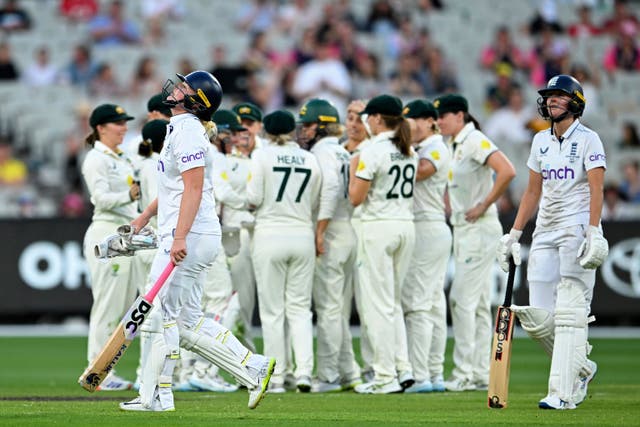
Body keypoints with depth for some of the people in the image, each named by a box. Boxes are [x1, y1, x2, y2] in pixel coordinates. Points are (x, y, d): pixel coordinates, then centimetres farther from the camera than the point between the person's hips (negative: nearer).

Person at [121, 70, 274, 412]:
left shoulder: (188, 131, -14)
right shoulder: (179, 128, 18)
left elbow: (194, 187, -22)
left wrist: (179, 237, -27)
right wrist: (145, 217, 32)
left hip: (190, 238, -10)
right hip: (180, 235, 10)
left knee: (164, 312, -5)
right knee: (188, 320, 10)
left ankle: (155, 395, 0)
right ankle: (253, 369, 8)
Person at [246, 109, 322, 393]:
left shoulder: (262, 156, -4)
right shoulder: (310, 160, 5)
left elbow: (253, 199, -8)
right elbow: (314, 204, 8)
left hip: (270, 235, -3)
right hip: (302, 235, 3)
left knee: (272, 310, 3)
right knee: (300, 308, 8)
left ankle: (277, 377, 3)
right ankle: (304, 371, -7)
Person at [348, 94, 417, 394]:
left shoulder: (373, 151, -13)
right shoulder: (409, 152, 10)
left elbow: (356, 198, -12)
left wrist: (353, 170, 6)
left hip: (378, 227, -7)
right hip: (406, 225, 7)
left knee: (378, 304, -2)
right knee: (393, 302, 16)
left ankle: (385, 377, -2)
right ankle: (403, 367, 8)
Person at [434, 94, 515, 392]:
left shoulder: (475, 141, -14)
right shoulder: (451, 144, 14)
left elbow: (507, 171, -27)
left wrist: (484, 205, -21)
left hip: (480, 229, -10)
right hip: (462, 229, 10)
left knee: (463, 299, -10)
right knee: (478, 302, 10)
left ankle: (465, 375, -8)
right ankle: (481, 374, 12)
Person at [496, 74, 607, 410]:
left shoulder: (587, 139, -3)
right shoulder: (541, 141, 16)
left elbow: (596, 190, -12)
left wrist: (594, 233, -23)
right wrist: (514, 234, 15)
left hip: (577, 229, -6)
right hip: (545, 231, 6)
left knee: (569, 313, -11)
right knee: (535, 319, -1)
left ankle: (563, 393, -11)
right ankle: (581, 367, 21)